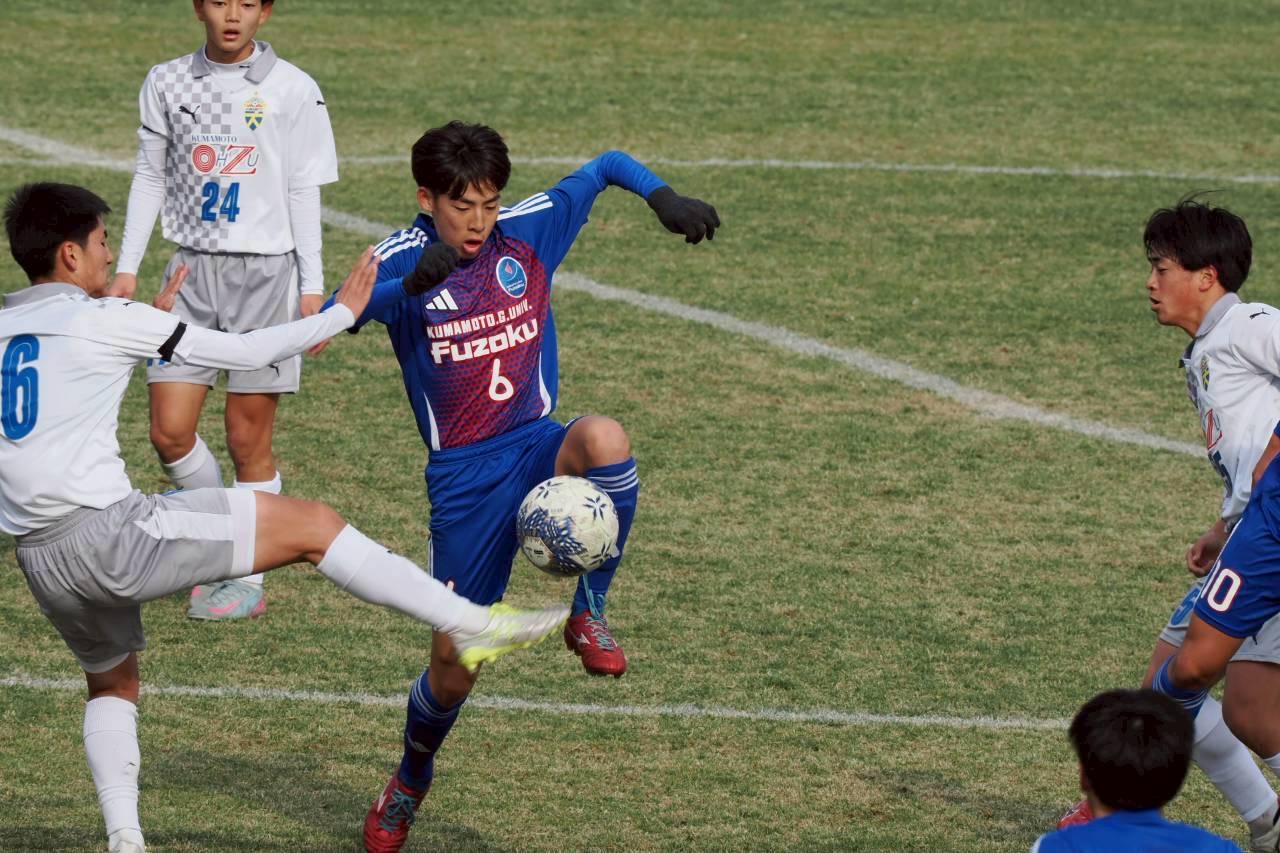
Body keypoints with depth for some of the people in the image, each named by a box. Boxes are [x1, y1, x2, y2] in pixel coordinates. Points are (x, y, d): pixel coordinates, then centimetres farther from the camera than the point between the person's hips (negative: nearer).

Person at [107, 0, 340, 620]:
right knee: (169, 433, -4)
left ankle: (249, 578, 13)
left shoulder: (291, 90, -2)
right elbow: (150, 178, 12)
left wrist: (312, 288, -3)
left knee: (248, 440, 0)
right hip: (193, 268, 3)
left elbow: (302, 192, 0)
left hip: (266, 270, -3)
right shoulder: (167, 83, 5)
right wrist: (127, 267, 7)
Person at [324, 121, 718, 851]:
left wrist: (663, 197, -9)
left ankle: (589, 613, -15)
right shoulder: (403, 260, -7)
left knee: (605, 439, -36)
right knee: (455, 660, 0)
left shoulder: (529, 229, 1)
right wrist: (413, 284, -42)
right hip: (463, 477, -2)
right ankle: (412, 780, 33)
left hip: (536, 448, 2)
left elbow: (606, 167, 11)